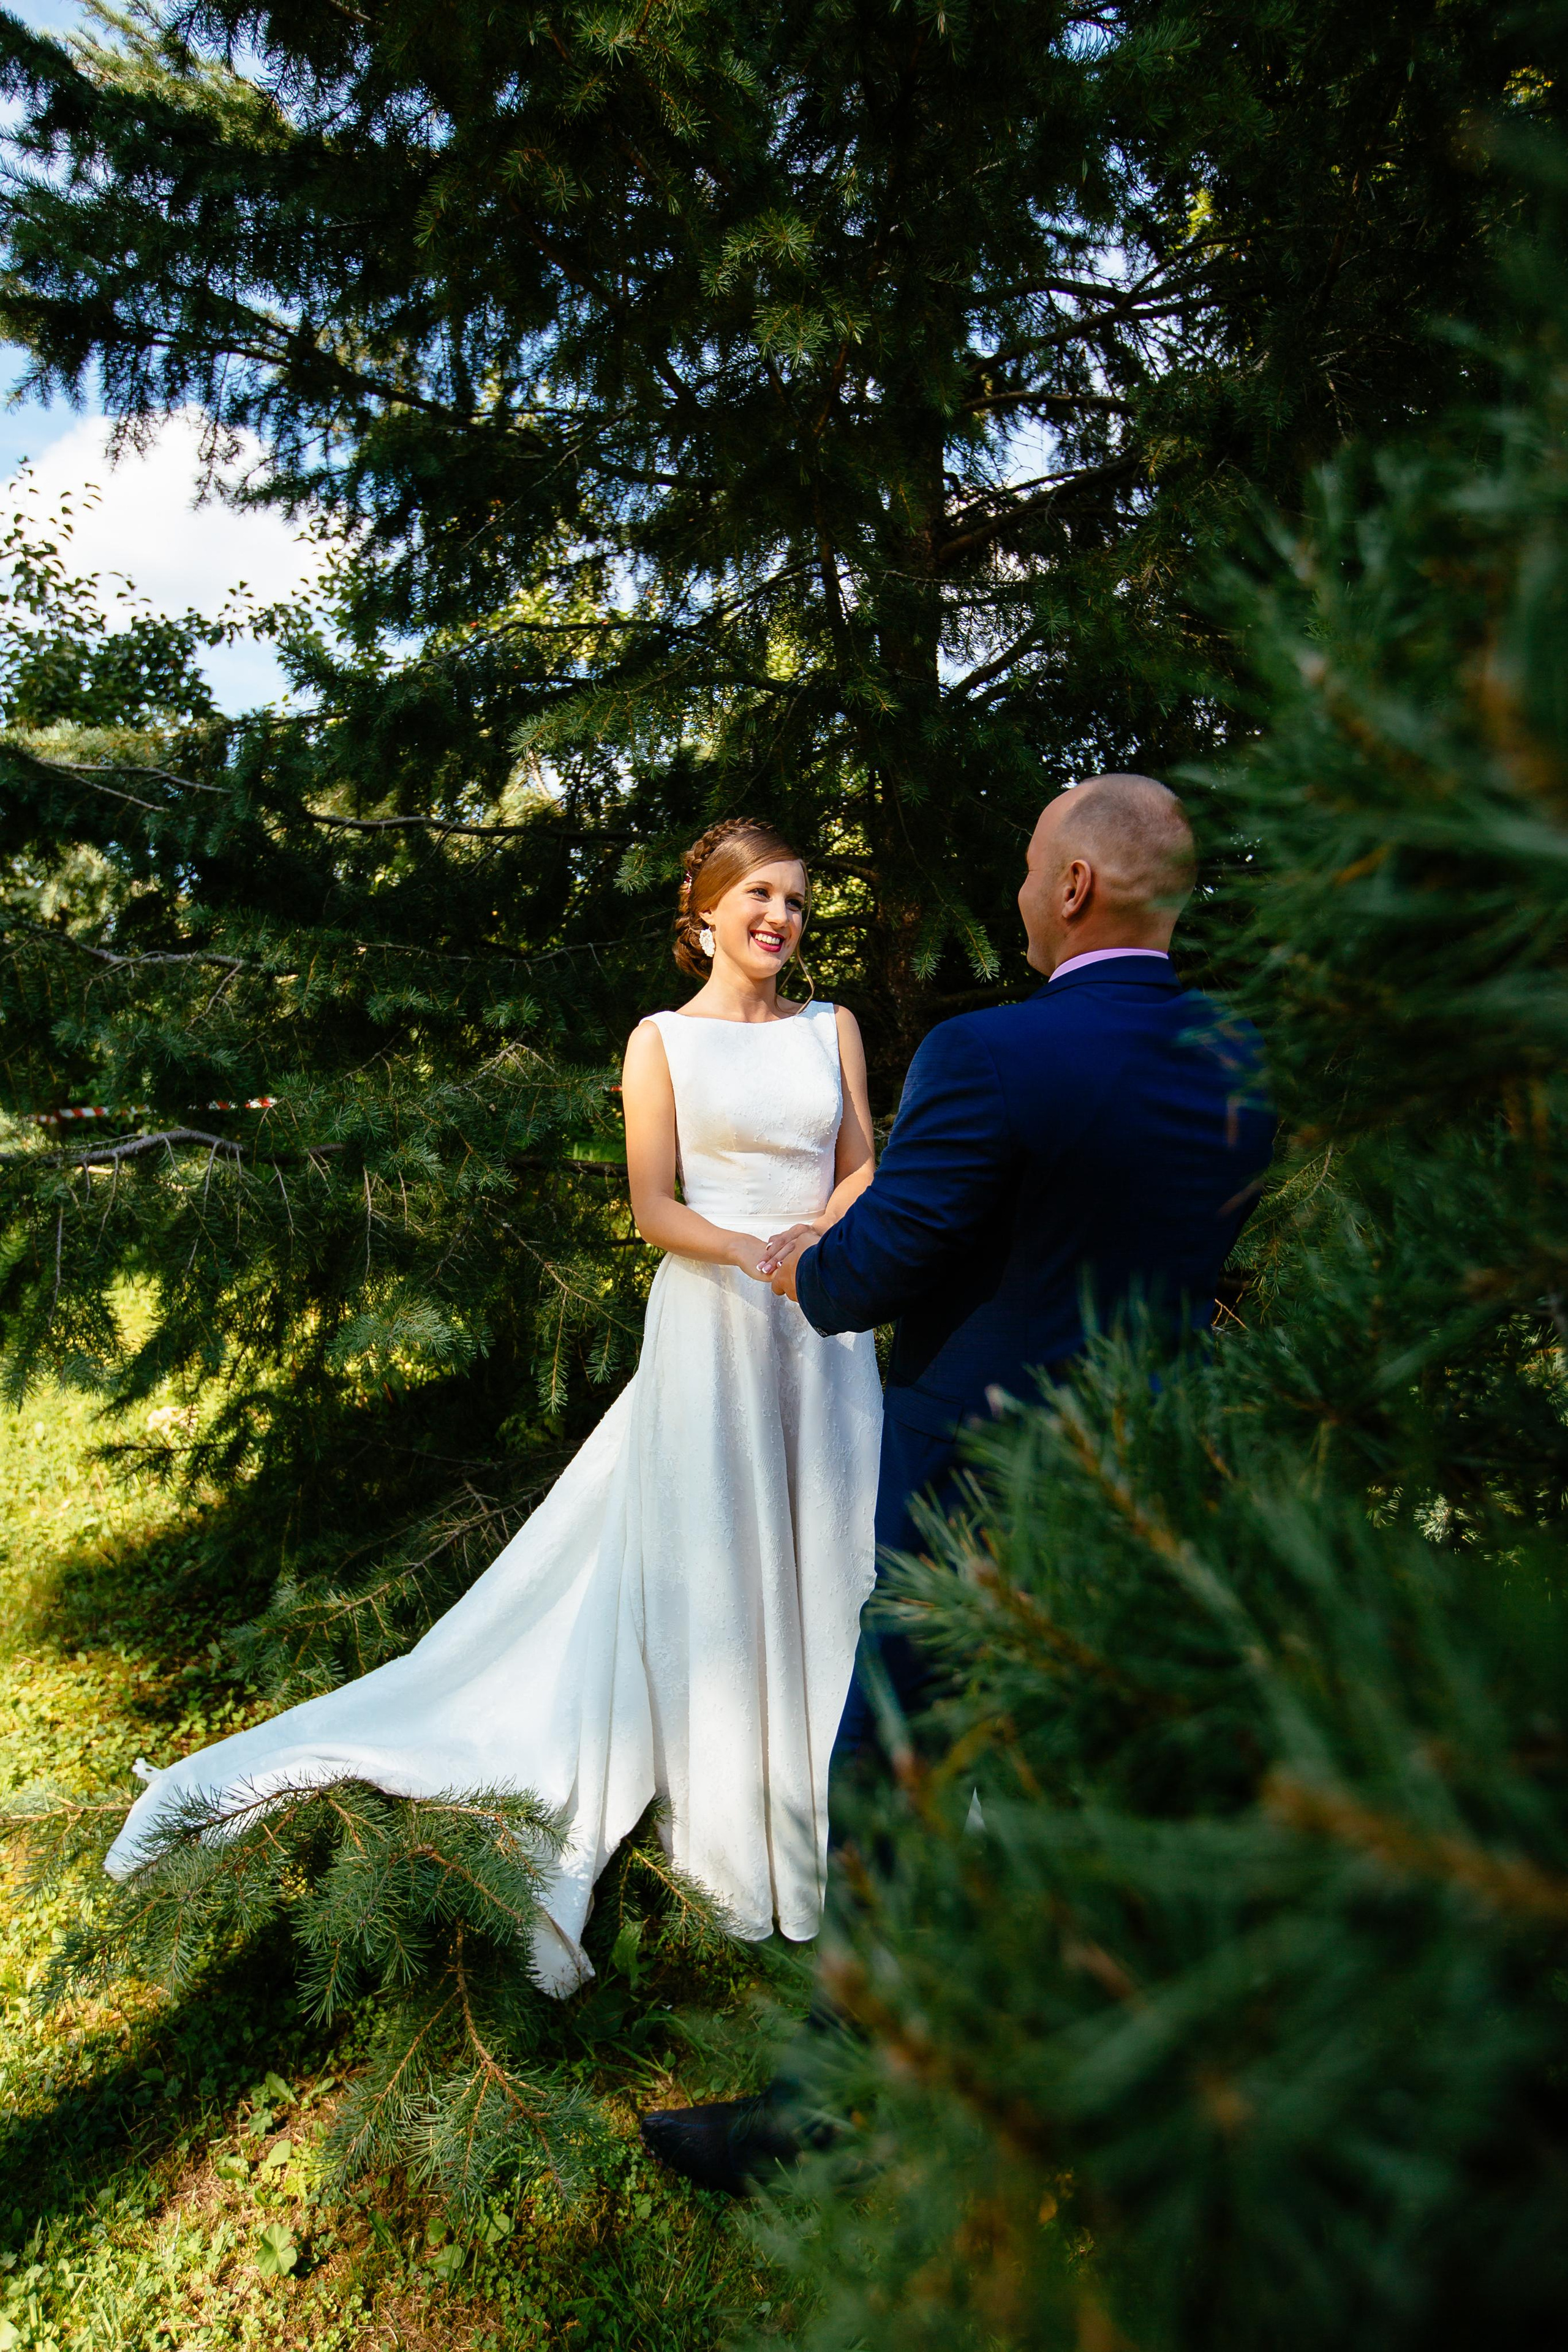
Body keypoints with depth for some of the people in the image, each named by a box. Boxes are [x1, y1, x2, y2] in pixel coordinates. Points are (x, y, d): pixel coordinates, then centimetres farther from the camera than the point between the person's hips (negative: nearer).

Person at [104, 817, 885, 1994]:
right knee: (711, 1556, 5)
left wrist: (827, 1234, -11)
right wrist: (763, 1256, -18)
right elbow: (655, 1211, -5)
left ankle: (828, 1805, 27)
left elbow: (864, 1168, 9)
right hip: (711, 1320, -3)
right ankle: (732, 1824, 21)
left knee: (829, 1546, 9)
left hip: (827, 1324, 4)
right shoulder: (663, 1040, 0)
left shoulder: (832, 1027, 10)